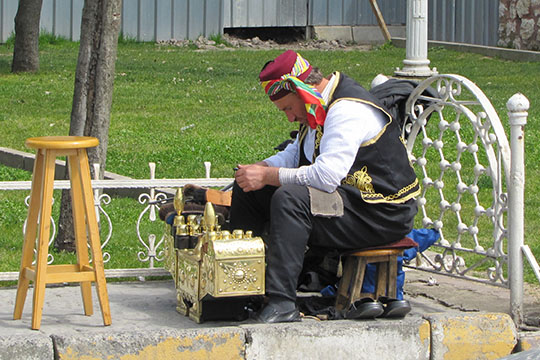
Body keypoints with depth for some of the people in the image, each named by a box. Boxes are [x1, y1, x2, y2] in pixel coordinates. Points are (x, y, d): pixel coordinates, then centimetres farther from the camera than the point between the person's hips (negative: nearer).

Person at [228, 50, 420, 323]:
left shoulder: (347, 110, -21)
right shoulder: (319, 109, 11)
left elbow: (327, 175, -31)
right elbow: (295, 155, 23)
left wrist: (268, 176, -22)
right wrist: (260, 168, 3)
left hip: (381, 215, -11)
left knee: (289, 198, -34)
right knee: (248, 191, 8)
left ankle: (282, 303, -38)